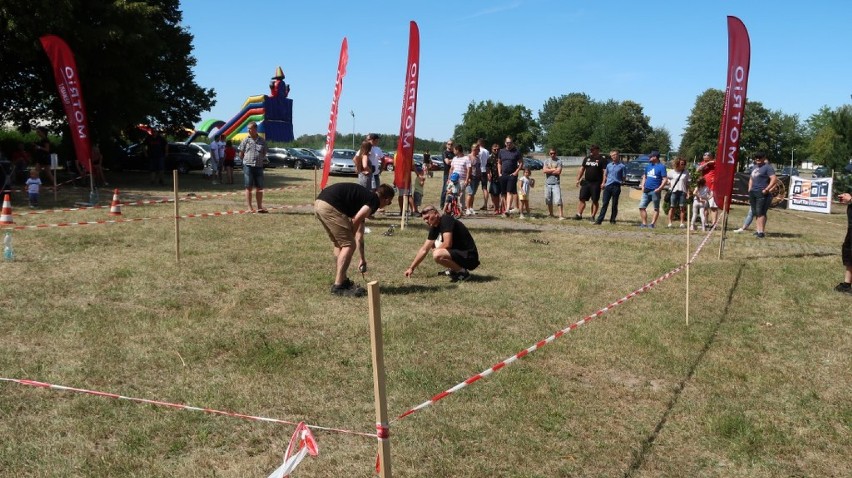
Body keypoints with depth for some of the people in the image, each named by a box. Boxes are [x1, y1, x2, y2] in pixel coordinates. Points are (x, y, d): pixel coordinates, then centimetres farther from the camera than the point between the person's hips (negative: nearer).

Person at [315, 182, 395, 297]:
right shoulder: (375, 200, 4)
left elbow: (359, 233, 37)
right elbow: (356, 220, -10)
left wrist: (362, 259, 43)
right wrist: (350, 237, 10)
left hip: (319, 203, 9)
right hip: (330, 206, -9)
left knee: (339, 244, 21)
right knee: (348, 245, 0)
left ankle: (342, 281, 29)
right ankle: (338, 286, 3)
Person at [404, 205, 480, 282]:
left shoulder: (446, 220, -16)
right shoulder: (434, 228, 10)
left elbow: (447, 244, -26)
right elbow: (424, 249, 15)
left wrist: (436, 250, -6)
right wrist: (411, 268, 13)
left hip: (470, 257, -10)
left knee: (437, 254, -30)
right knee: (433, 245, 18)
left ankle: (463, 272, -9)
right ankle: (453, 270, 15)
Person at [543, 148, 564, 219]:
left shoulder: (559, 161, 0)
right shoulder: (546, 161, 10)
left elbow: (558, 172, -13)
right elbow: (544, 170, -4)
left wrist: (548, 171, -6)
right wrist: (553, 169, -8)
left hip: (555, 183, -4)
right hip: (548, 183, 4)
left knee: (558, 199, -12)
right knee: (548, 200, 11)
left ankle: (561, 215, -14)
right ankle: (550, 213, 26)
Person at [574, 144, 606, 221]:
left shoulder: (602, 160, -4)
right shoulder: (587, 158, 13)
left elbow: (605, 172, -8)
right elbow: (582, 169, 17)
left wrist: (603, 182, -17)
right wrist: (578, 179, 9)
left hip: (596, 183, -5)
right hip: (586, 182, 5)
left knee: (595, 201, 1)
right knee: (582, 199, 0)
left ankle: (593, 216, 7)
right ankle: (579, 214, 3)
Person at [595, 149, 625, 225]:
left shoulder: (622, 166, 1)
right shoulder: (609, 165, 13)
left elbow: (623, 177, 4)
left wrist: (622, 182, -11)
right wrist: (603, 182, 12)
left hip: (616, 186, -3)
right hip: (608, 185, 3)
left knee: (615, 204, 5)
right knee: (605, 203, -1)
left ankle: (612, 220, 14)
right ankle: (599, 220, -4)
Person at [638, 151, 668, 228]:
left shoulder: (661, 167, -7)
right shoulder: (648, 166, 13)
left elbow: (665, 179, -11)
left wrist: (659, 188, -20)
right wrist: (643, 186, 9)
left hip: (655, 191, -7)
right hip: (646, 191, 7)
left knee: (656, 208, 5)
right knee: (641, 207, 2)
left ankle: (652, 223, 7)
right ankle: (644, 223, 6)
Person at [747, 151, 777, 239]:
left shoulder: (767, 167, -5)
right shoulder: (755, 167, 20)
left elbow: (774, 179, -15)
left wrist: (767, 189, -20)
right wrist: (749, 190, 20)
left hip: (762, 193, -8)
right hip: (753, 193, 8)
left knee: (760, 212, -13)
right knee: (755, 212, 8)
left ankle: (761, 232, -14)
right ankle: (758, 230, 12)